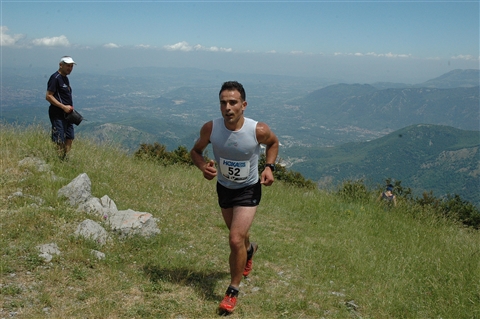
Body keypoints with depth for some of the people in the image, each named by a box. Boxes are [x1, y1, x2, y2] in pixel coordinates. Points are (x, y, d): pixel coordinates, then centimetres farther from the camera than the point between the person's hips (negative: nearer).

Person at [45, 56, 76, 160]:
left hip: (66, 114, 10)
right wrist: (64, 107, -19)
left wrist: (70, 108, 11)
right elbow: (48, 96, -17)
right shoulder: (55, 78, -12)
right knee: (58, 141, -9)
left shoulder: (65, 78, 17)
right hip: (57, 115, -10)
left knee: (69, 138, 12)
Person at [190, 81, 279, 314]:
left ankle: (233, 291, 9)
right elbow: (196, 150, -5)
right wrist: (203, 166, -26)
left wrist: (269, 167, -18)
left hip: (248, 190, -3)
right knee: (237, 234, 25)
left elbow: (273, 143, -3)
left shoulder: (259, 130, -27)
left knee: (235, 240, -13)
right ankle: (249, 250, 63)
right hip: (223, 188, 3)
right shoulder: (210, 128, -24)